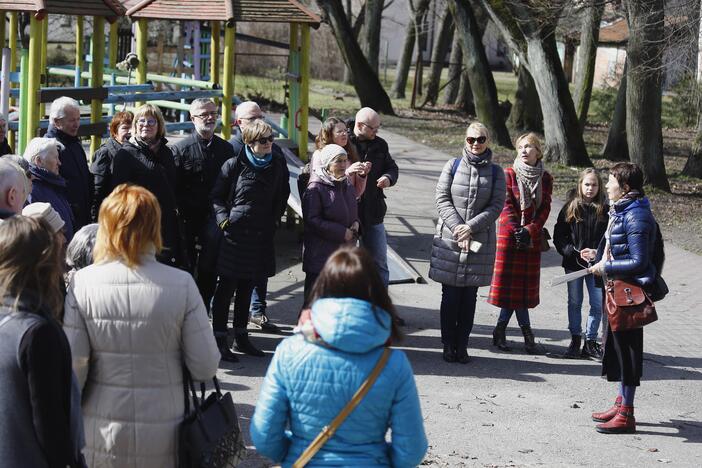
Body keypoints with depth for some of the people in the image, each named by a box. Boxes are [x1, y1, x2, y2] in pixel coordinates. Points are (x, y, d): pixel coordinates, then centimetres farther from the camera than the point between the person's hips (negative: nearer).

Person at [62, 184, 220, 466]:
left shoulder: (83, 282, -11)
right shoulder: (181, 284, -12)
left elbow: (73, 368, -9)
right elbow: (206, 368, -9)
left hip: (101, 440, 1)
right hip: (162, 442, 0)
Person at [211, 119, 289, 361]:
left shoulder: (278, 165, 5)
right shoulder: (234, 165, -7)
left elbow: (282, 196, 17)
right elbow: (216, 196, -1)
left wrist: (274, 219, 9)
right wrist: (223, 218, -14)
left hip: (261, 234, 5)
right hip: (235, 231, -4)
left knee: (247, 287, 14)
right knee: (226, 287, -1)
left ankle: (241, 335, 23)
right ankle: (220, 339, 3)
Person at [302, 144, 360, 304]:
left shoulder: (347, 185, 11)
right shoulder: (315, 188, -12)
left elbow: (353, 211, 25)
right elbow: (313, 220, -16)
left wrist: (355, 224, 1)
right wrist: (342, 233, -17)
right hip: (320, 253, -7)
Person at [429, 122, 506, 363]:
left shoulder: (496, 172, 3)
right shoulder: (453, 166, 2)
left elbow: (497, 206, -3)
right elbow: (442, 199, -2)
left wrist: (471, 227, -14)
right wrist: (458, 228, -14)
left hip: (480, 242, 1)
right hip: (449, 240, -1)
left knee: (470, 295, 5)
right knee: (450, 294, 1)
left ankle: (462, 345, 12)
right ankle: (448, 345, 10)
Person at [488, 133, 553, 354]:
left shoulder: (545, 178, 6)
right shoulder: (509, 174, -2)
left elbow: (545, 209, 1)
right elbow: (506, 206, -8)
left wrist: (529, 230, -13)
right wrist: (517, 231, -18)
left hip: (532, 236, 3)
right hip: (508, 233, -3)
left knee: (525, 283, 3)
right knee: (512, 282, -4)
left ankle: (501, 329, 13)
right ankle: (527, 334, 2)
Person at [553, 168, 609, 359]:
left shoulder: (605, 210, 0)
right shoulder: (570, 208, -1)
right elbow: (559, 237, -1)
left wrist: (598, 253, -15)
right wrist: (575, 253, -12)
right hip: (573, 263, 0)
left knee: (598, 304, 1)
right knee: (574, 302, 9)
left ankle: (590, 341, 13)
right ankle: (575, 341, 20)